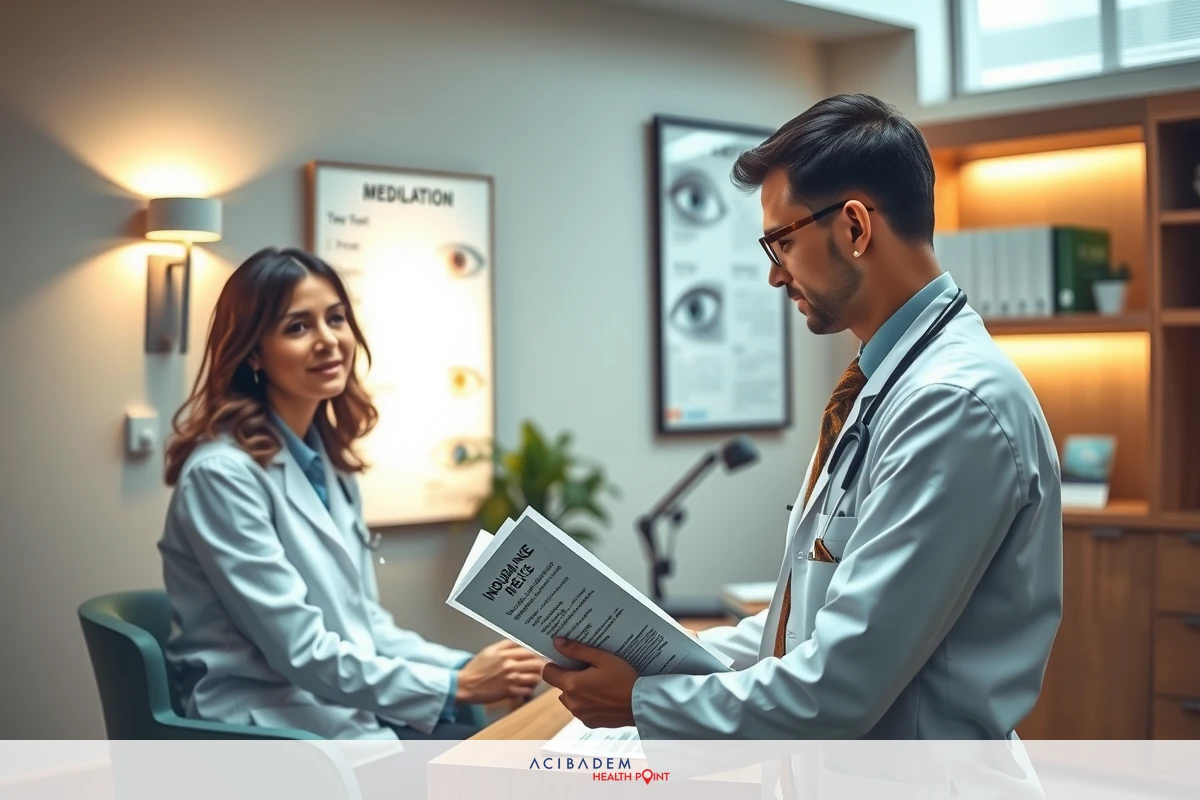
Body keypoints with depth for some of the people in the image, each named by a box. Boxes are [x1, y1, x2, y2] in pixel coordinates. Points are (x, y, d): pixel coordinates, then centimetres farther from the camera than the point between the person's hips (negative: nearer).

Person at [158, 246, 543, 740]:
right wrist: (456, 686, -18)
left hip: (349, 710, 8)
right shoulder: (223, 472, -15)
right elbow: (300, 650, -19)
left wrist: (468, 666, -4)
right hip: (273, 734, -8)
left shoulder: (329, 461, 12)